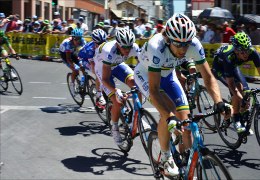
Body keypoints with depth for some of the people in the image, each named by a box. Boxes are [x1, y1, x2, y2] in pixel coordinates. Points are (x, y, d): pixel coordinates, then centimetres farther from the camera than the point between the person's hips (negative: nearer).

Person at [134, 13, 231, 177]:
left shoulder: (194, 45, -29)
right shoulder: (156, 47, -41)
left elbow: (208, 77, -22)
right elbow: (154, 89, -42)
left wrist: (219, 102, -38)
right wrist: (170, 117, -52)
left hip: (168, 75, 4)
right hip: (145, 75, -4)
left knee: (185, 118, -7)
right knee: (169, 110, -27)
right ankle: (165, 157, -6)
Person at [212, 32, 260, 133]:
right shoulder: (229, 57, -42)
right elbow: (231, 83, -39)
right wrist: (241, 98, -48)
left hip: (233, 66, 5)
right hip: (219, 67, -5)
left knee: (245, 91, -8)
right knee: (237, 88, -25)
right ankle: (237, 121, -16)